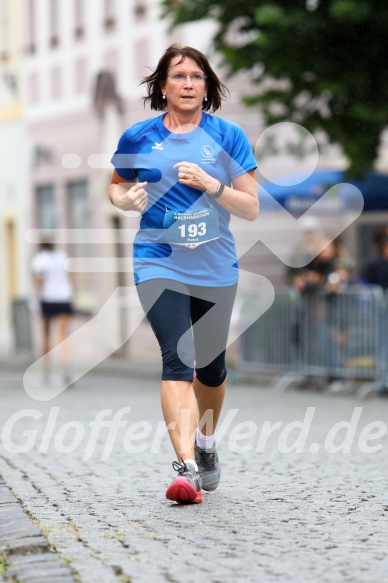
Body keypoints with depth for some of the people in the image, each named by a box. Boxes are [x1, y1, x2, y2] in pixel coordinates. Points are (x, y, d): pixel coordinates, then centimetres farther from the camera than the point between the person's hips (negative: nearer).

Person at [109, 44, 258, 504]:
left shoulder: (228, 137, 1)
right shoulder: (137, 138, 2)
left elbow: (251, 208, 0)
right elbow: (115, 186, 18)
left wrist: (210, 184, -16)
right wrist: (126, 199, -5)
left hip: (216, 269, 2)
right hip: (159, 264, -2)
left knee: (211, 366, 14)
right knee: (177, 360, -18)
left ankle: (206, 443, 41)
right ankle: (186, 467, -25)